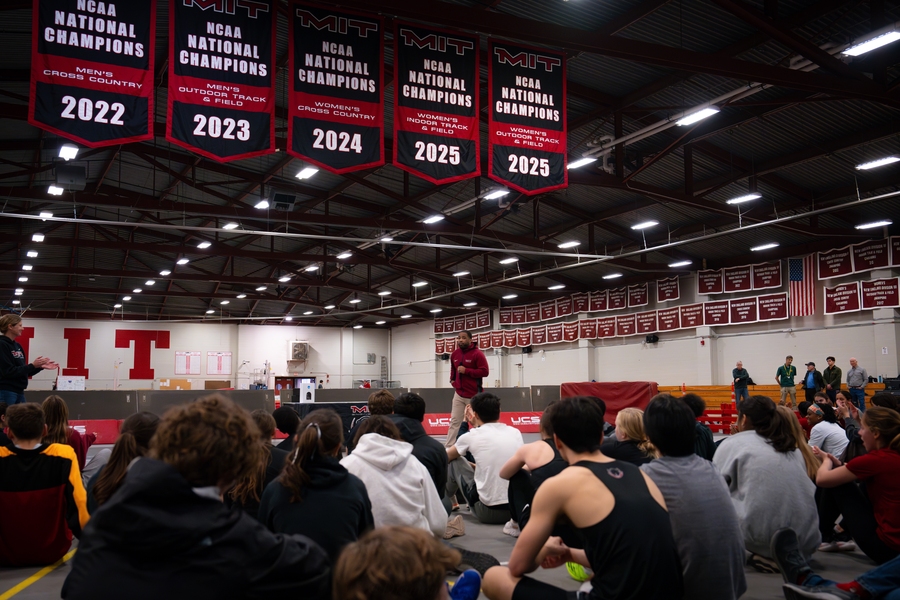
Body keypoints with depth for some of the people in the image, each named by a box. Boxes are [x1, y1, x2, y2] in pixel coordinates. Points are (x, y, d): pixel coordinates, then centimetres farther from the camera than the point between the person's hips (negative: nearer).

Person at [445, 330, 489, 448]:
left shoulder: (477, 354, -13)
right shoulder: (455, 354, 7)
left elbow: (485, 372, -18)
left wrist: (466, 371, -23)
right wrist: (452, 379, 12)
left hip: (474, 395, -5)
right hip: (459, 394, 5)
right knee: (454, 421, 3)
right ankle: (448, 447, 2)